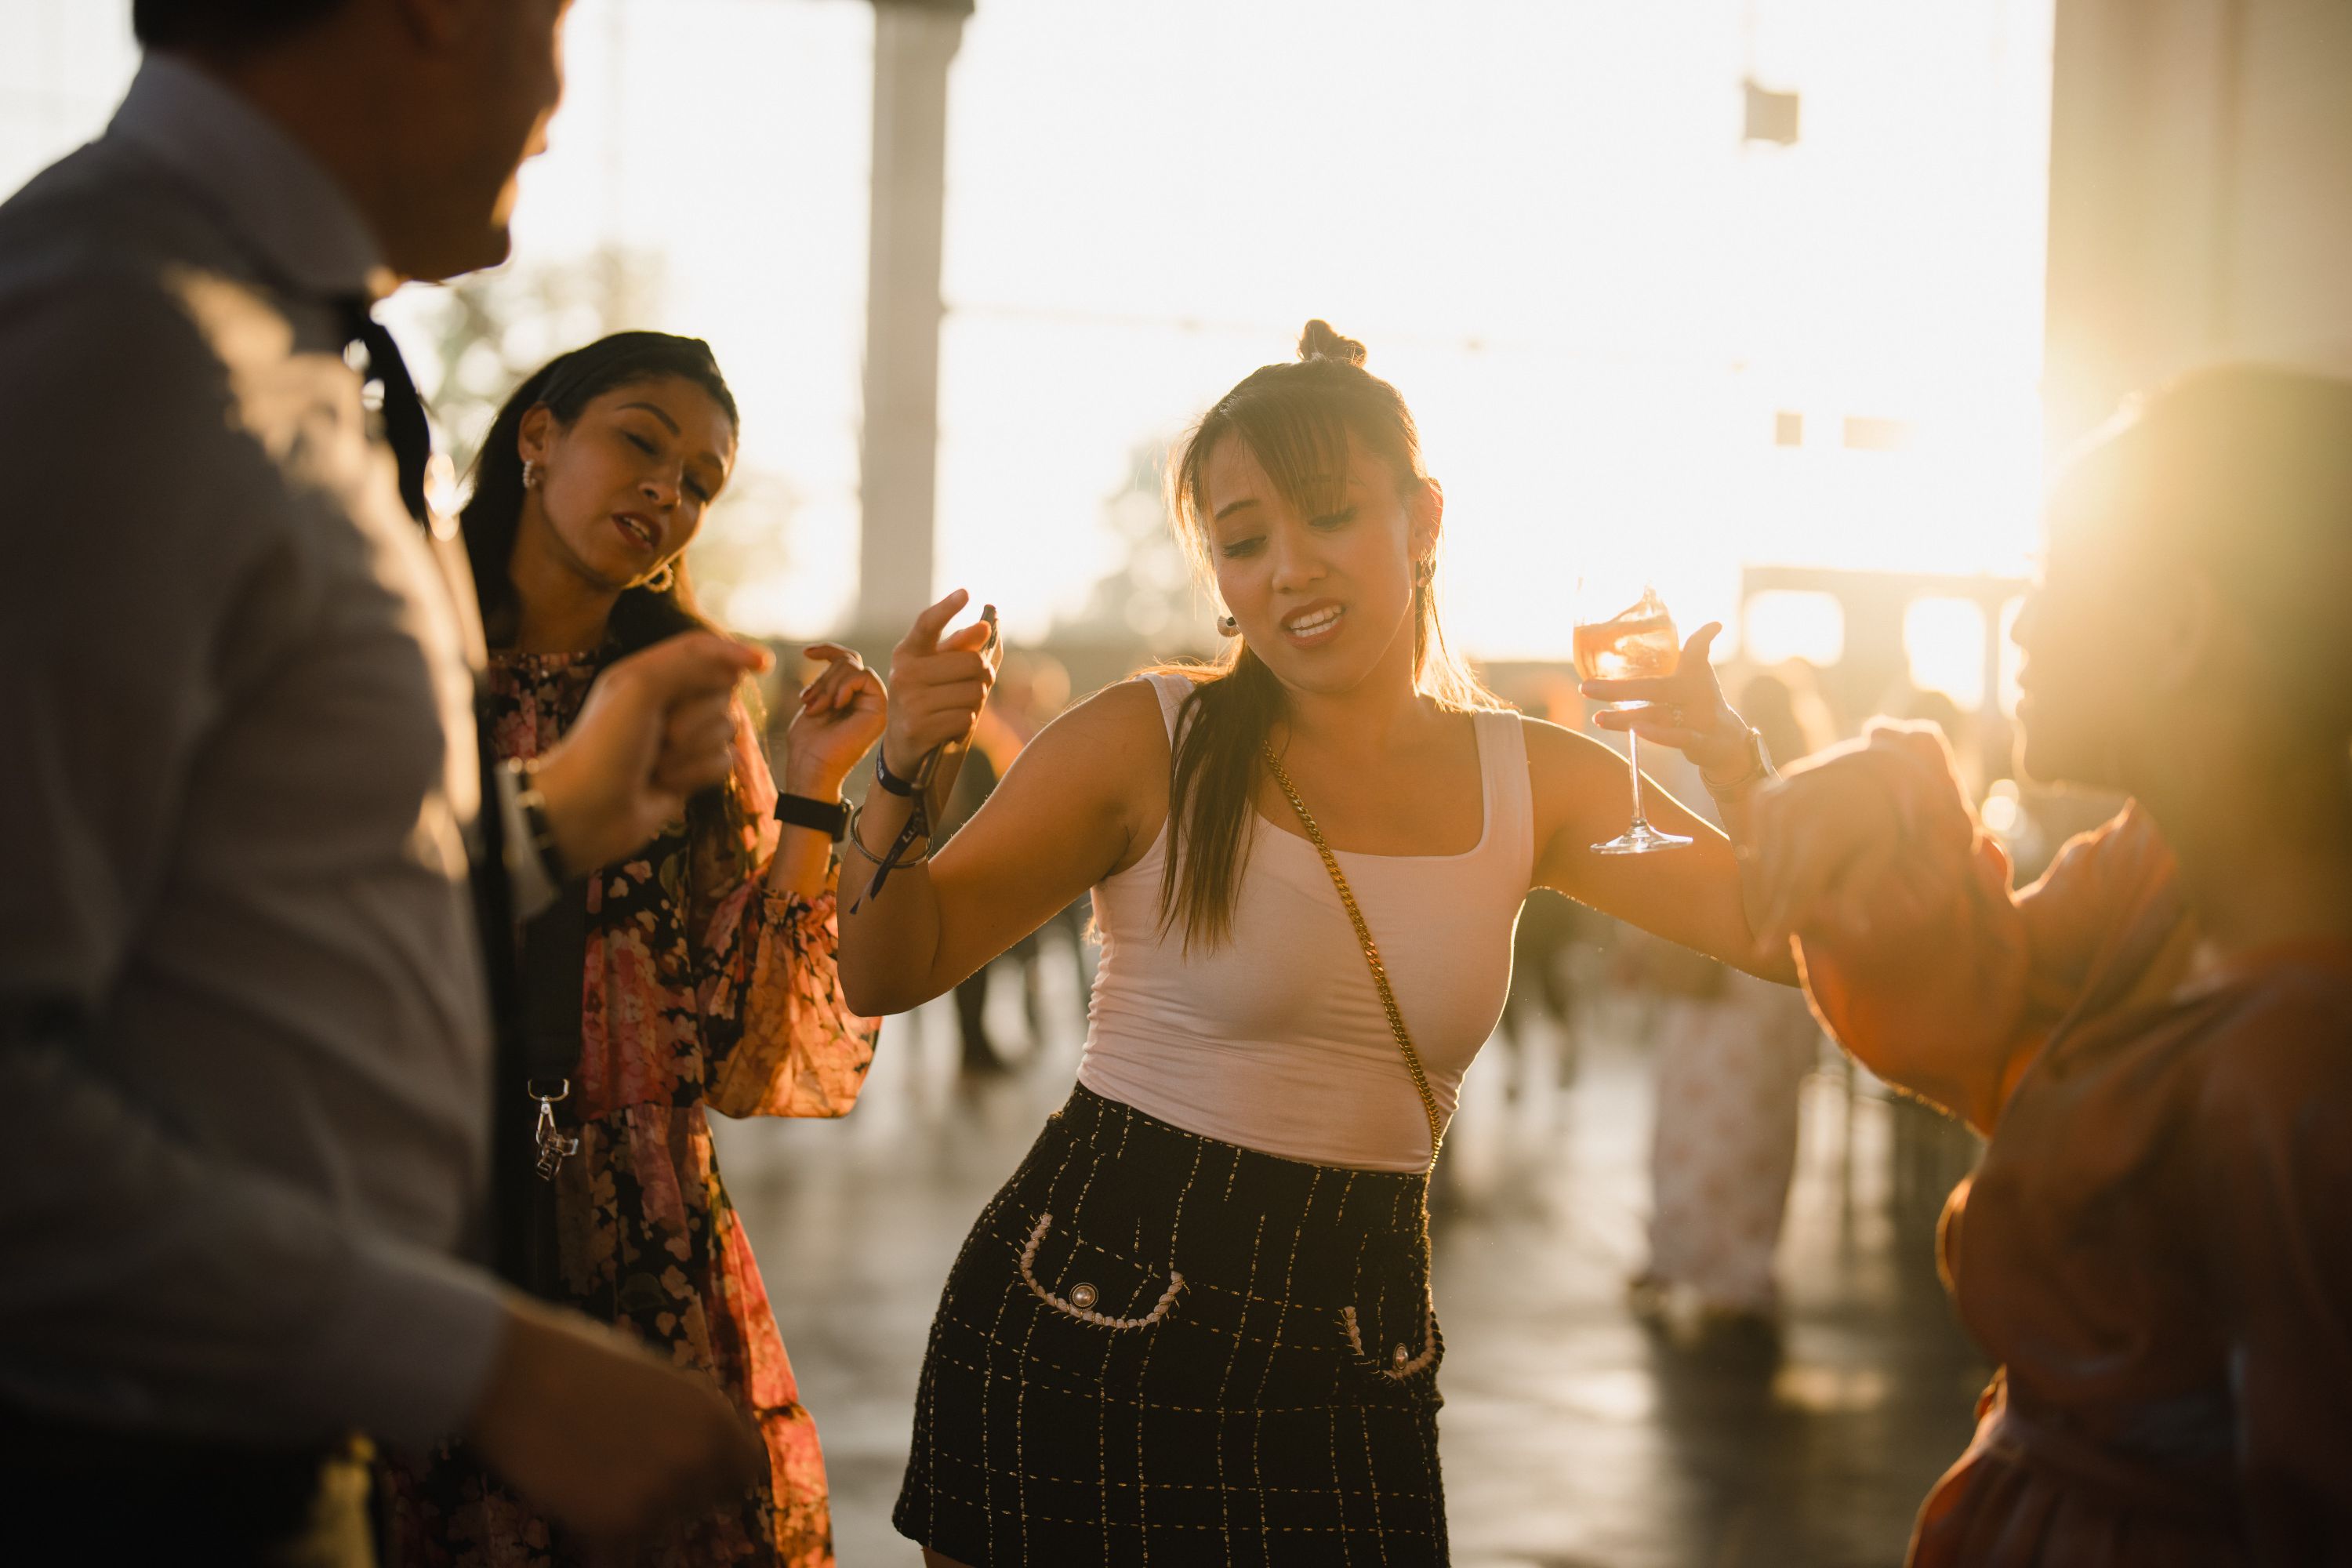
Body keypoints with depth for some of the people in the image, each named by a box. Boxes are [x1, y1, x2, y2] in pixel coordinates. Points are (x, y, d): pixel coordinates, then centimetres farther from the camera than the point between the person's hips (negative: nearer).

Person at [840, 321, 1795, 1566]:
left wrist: (1734, 768, -11)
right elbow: (885, 972, -4)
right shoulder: (1147, 744, -5)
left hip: (1349, 1371, 3)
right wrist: (901, 775, -20)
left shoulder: (1534, 784, 5)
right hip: (1085, 1325, -2)